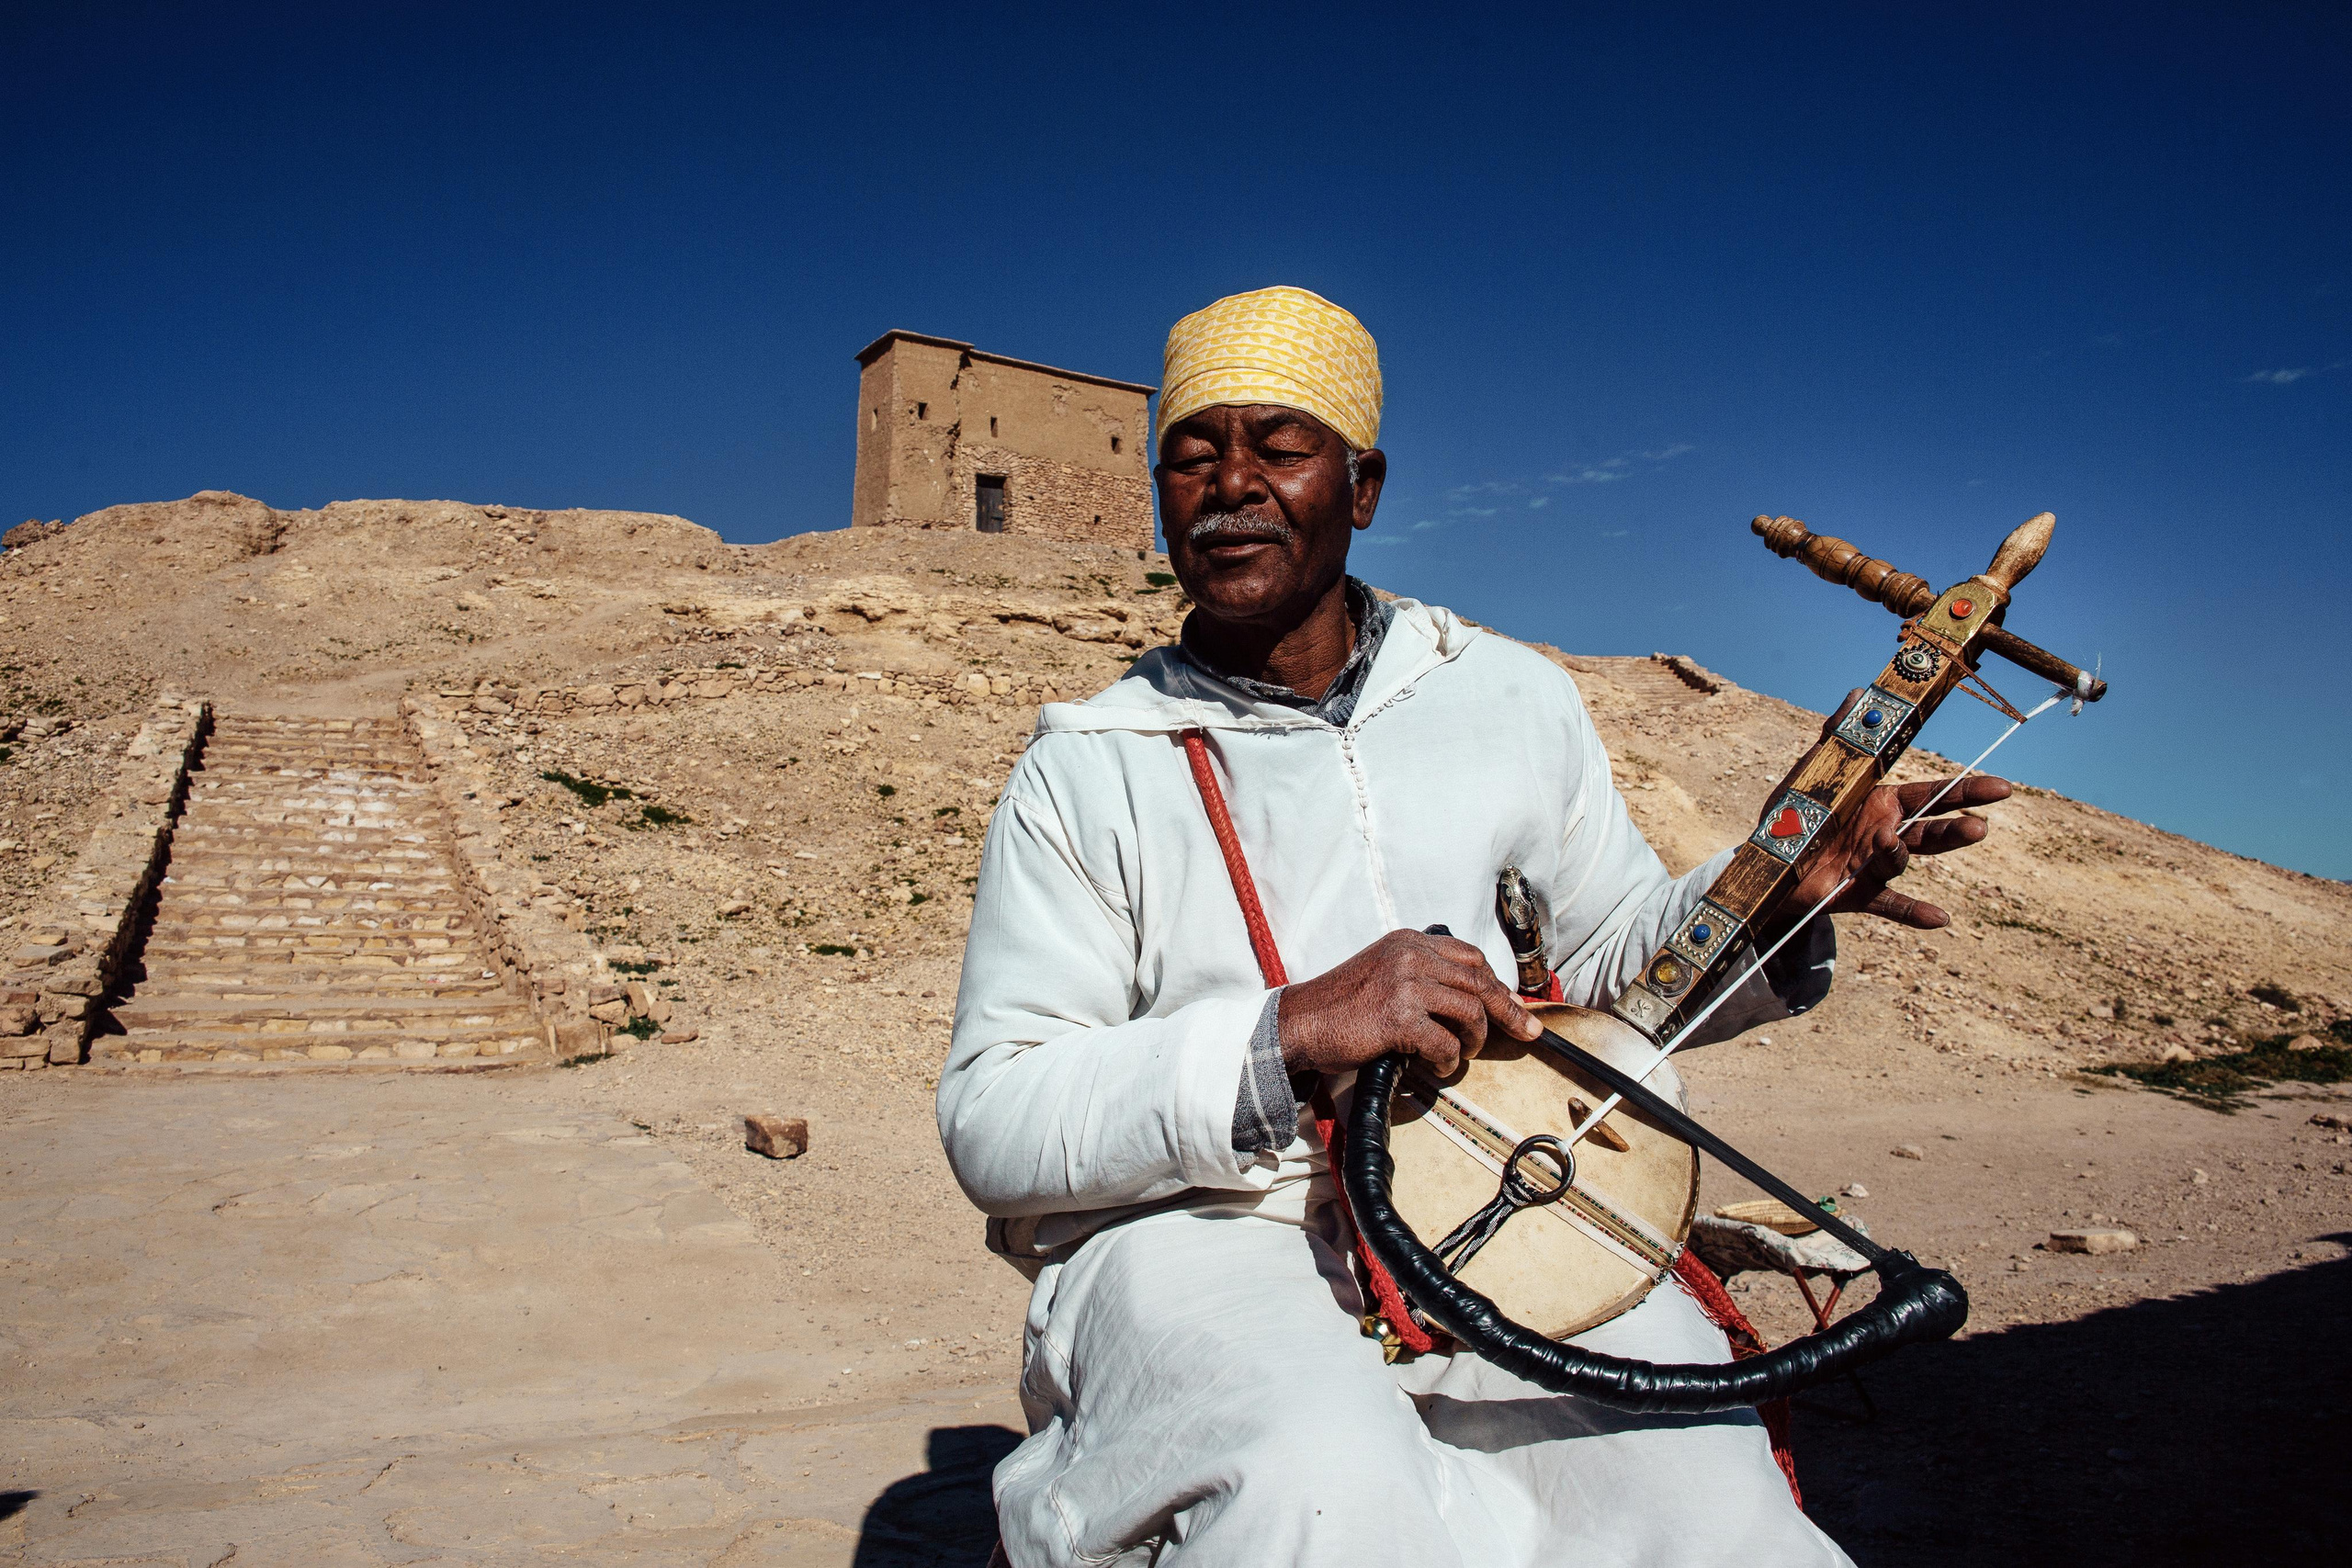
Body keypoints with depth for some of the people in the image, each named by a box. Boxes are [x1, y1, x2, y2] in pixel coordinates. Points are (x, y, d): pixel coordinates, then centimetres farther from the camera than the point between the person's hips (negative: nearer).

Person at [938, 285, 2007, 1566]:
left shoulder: (1513, 699, 9)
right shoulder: (1086, 770, -1)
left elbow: (1609, 954, 20)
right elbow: (988, 1125, -8)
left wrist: (1775, 891, -2)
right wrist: (1286, 1037, -22)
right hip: (1197, 1229, -3)